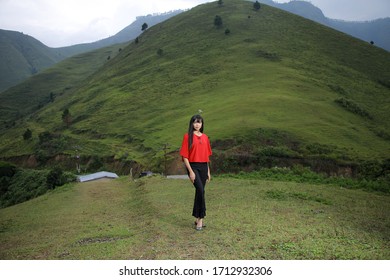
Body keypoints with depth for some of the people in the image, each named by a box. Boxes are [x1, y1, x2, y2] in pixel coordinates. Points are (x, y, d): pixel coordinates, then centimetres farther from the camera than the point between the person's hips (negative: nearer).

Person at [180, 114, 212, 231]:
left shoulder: (205, 137, 11)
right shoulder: (187, 136, -3)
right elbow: (185, 156, -7)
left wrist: (208, 171, 14)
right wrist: (191, 171, -14)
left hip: (203, 167, 5)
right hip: (193, 166, -5)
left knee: (199, 192, 7)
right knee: (200, 190, -21)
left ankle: (198, 218, 18)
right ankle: (201, 218, -10)